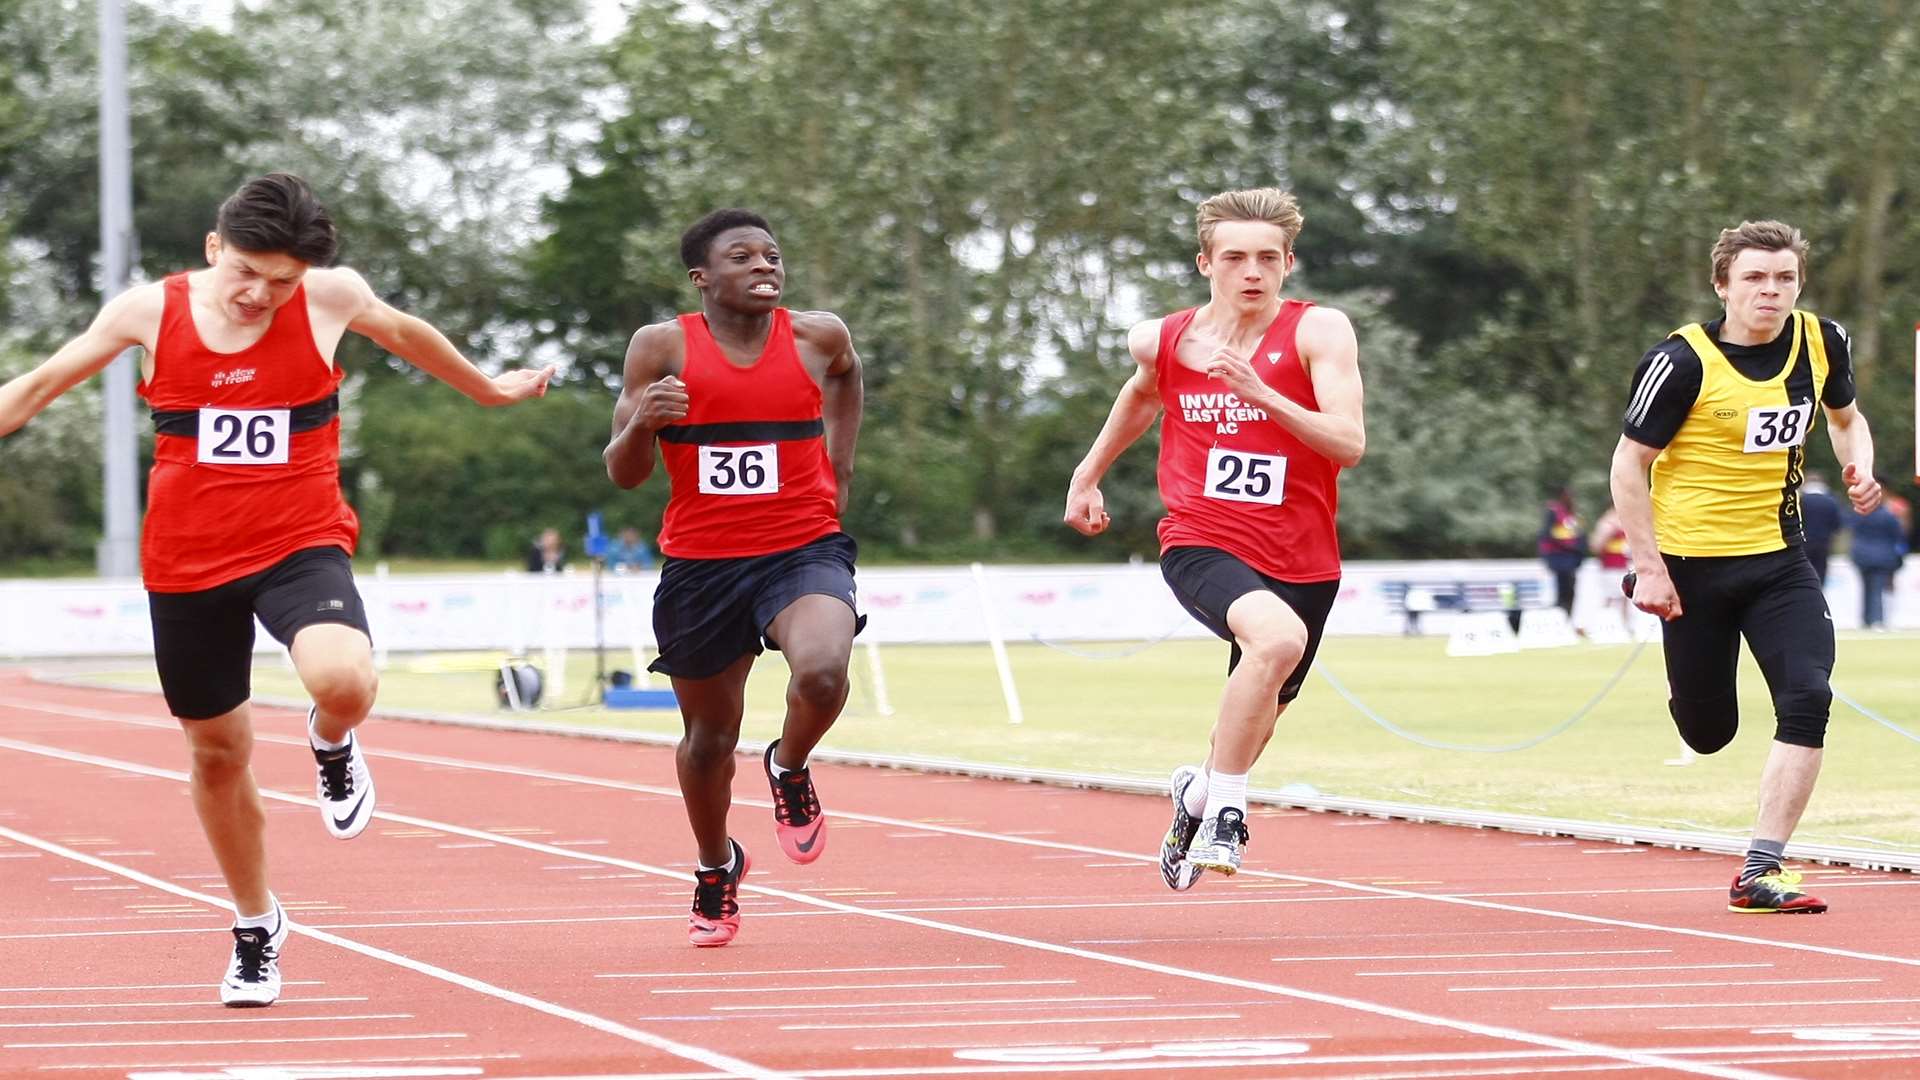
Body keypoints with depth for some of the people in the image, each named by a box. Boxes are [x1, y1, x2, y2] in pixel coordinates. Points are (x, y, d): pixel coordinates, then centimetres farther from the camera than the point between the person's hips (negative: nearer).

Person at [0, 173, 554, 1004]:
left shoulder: (331, 297, -6)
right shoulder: (150, 311, -6)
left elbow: (406, 335, 16)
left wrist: (489, 389, 31)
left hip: (300, 545, -2)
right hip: (187, 563, 2)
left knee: (344, 680, -31)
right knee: (217, 752, 11)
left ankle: (332, 747, 8)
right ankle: (256, 929, 34)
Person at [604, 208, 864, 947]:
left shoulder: (818, 337, -1)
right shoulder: (663, 347, -5)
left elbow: (847, 375, 25)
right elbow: (623, 475, -2)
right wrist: (641, 422, -23)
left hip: (803, 551, 0)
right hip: (700, 564, 1)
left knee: (822, 672, -30)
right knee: (709, 736, 13)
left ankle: (789, 770, 4)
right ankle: (716, 868, 41)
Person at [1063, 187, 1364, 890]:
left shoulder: (1319, 332, -9)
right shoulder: (1163, 341, 1)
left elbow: (1349, 443, -21)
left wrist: (1258, 392, -31)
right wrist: (1089, 474, 30)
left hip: (1301, 561, 2)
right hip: (1201, 545, -2)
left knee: (1257, 718, 18)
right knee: (1279, 637, -34)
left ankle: (1200, 793, 52)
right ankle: (1224, 811, -21)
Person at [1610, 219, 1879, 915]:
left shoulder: (1821, 342, -1)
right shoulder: (1682, 362, -15)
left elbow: (1845, 416, 20)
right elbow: (1629, 464, -9)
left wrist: (1858, 467, -2)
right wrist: (1650, 567, -13)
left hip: (1778, 559, 3)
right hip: (1692, 563, -3)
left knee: (1807, 698, -17)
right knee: (1707, 732, 9)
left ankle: (1762, 871, -11)